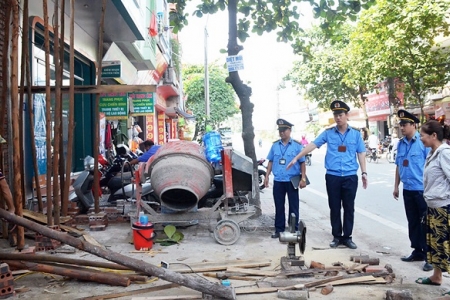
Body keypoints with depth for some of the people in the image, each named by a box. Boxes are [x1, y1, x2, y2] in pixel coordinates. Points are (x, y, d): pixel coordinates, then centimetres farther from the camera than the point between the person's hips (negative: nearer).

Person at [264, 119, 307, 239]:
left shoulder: (297, 145, -4)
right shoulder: (275, 145, 7)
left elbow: (302, 163, -3)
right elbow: (270, 162, 12)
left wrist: (303, 178, -8)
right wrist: (267, 176, 7)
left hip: (292, 181, -3)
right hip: (278, 181, 3)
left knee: (293, 206, 5)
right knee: (279, 206, 10)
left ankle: (294, 230, 15)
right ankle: (279, 229, 20)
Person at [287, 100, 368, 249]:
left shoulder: (356, 134, 5)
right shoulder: (328, 133, 4)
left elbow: (361, 154, 8)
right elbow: (312, 145, -1)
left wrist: (364, 172, 1)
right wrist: (296, 158, -7)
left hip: (350, 177, 0)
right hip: (332, 177, 0)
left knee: (349, 208, 6)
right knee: (334, 208, 7)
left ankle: (347, 237, 17)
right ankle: (336, 237, 18)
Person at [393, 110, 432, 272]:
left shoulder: (423, 142, -12)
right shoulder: (401, 143, 7)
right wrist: (396, 186, 16)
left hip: (422, 190, -6)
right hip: (408, 190, 6)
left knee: (426, 223, 1)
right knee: (413, 222, 15)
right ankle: (418, 251, 28)